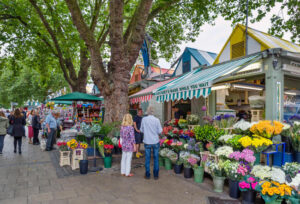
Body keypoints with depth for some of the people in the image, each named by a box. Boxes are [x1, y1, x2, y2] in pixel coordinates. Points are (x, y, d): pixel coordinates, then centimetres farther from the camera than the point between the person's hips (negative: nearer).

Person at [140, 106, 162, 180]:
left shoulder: (144, 119, -8)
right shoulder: (157, 120, -10)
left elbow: (141, 130, 3)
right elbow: (160, 131, -5)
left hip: (147, 142, 1)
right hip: (155, 142, 0)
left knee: (147, 158, 10)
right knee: (156, 158, 11)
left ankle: (147, 175, 19)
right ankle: (156, 175, 19)